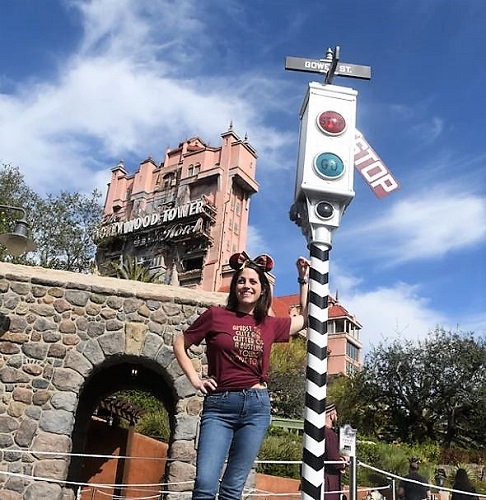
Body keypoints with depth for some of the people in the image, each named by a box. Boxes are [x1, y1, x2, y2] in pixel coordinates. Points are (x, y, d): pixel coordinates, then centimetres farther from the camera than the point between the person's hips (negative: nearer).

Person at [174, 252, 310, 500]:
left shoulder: (270, 325, 9)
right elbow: (180, 343, 10)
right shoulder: (216, 315, 1)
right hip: (219, 406, -2)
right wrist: (195, 379, 1)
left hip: (256, 406, 2)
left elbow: (306, 318, 25)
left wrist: (303, 278, 23)